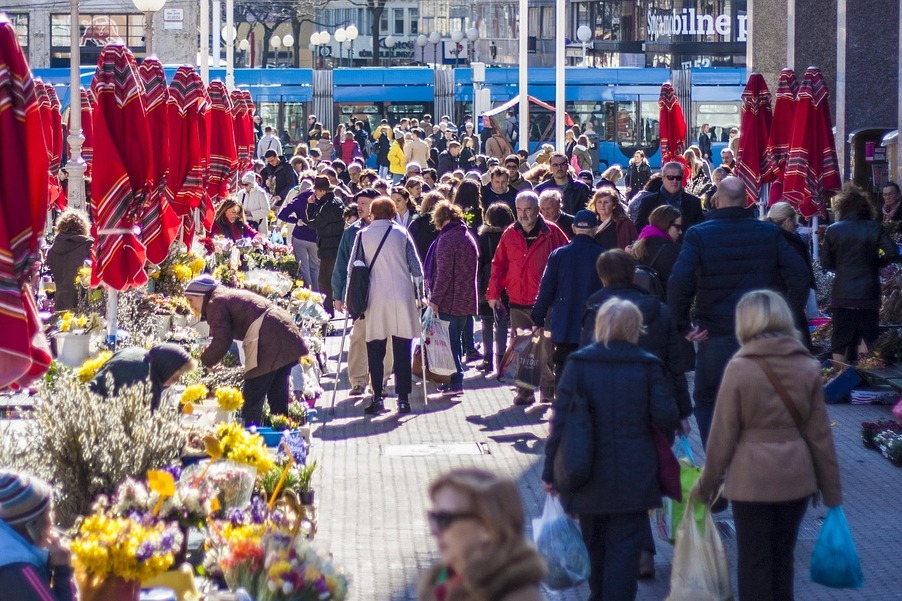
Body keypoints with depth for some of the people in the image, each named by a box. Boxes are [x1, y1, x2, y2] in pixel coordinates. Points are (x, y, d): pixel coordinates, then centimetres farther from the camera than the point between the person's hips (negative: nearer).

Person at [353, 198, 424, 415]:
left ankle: (377, 397, 3)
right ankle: (403, 399, 3)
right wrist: (418, 293, 12)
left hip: (375, 299, 0)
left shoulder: (363, 235, 3)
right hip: (402, 298, 0)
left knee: (375, 351, 8)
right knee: (402, 352, 4)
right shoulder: (401, 233, 4)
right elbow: (416, 267, 4)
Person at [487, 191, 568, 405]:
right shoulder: (509, 235, 7)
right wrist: (493, 292, 3)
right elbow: (499, 265, 11)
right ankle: (525, 391, 11)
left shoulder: (552, 233, -2)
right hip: (518, 303, 3)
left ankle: (548, 390, 13)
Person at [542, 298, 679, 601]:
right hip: (633, 479, -2)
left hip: (588, 479, 2)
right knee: (624, 548, -1)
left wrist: (550, 470, 0)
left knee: (594, 544, 20)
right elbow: (667, 418, -10)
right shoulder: (648, 366, -6)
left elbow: (560, 420, -6)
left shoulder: (578, 364, -4)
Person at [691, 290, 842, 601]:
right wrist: (832, 491, 9)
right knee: (783, 557, 18)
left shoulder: (739, 368, -12)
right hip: (797, 478, 3)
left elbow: (723, 434, -8)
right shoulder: (808, 367, -2)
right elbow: (820, 434, 1)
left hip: (752, 478, -3)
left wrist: (707, 483, 4)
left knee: (753, 562, 7)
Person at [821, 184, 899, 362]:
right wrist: (876, 262, 5)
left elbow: (825, 263, -1)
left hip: (841, 295, 0)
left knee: (840, 340, 7)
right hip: (868, 294, 0)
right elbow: (893, 252, -12)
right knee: (868, 337, 9)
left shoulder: (832, 231, -3)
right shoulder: (874, 228, -5)